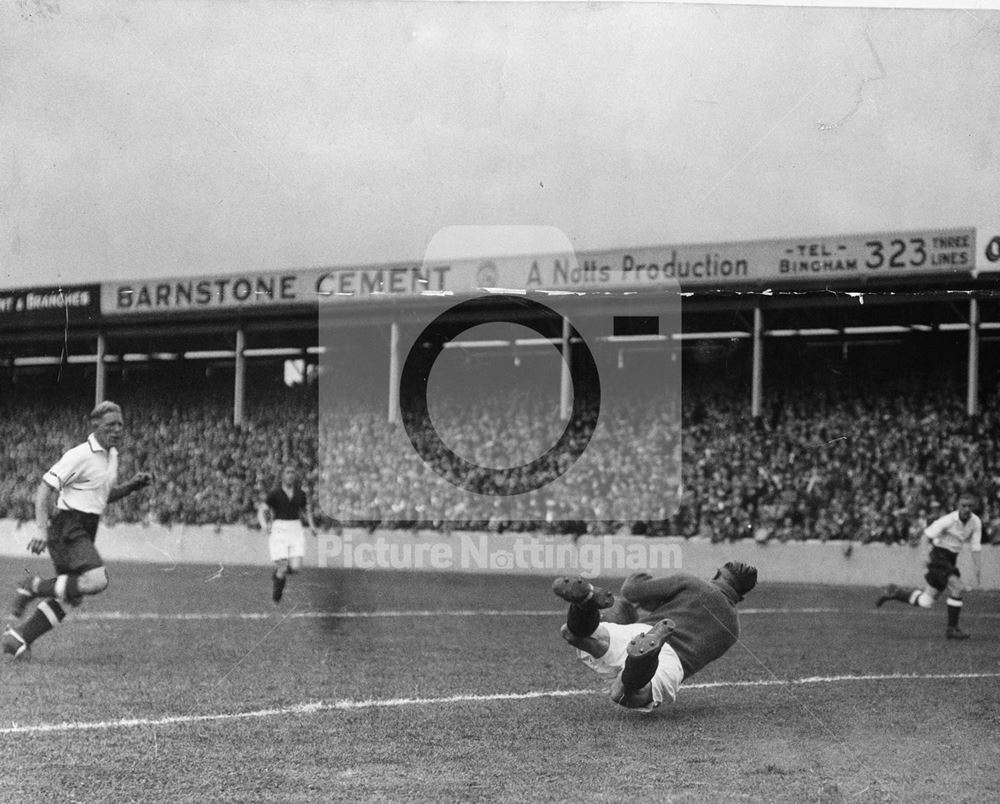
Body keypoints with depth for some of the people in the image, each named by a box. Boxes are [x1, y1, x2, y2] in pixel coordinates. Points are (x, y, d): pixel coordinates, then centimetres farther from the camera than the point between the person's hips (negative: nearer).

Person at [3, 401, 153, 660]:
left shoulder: (112, 454, 13)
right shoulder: (81, 455, -14)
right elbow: (45, 488, -16)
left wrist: (132, 485, 10)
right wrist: (42, 529, -25)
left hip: (85, 531, 9)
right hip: (68, 527, -9)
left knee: (69, 597, 6)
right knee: (96, 580, -26)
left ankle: (16, 638, 13)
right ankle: (33, 588, -10)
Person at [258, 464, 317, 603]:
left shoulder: (301, 494, 7)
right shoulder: (275, 494, -4)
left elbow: (307, 511, 22)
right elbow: (261, 512, -4)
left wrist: (311, 525, 4)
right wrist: (264, 525, -24)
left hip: (296, 531, 3)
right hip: (279, 531, -3)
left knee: (296, 567, -13)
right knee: (283, 569, -9)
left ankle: (277, 574, 22)